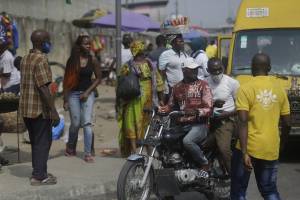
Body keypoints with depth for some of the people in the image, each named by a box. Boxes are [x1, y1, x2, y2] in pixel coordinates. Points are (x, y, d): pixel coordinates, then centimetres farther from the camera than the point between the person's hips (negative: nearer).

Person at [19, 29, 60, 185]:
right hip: (39, 108, -9)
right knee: (43, 142, 0)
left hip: (26, 108, 9)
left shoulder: (25, 59, 12)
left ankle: (39, 172, 25)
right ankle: (39, 176, 4)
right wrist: (53, 111, -20)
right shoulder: (41, 60, -17)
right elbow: (43, 88, -23)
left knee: (35, 141, 17)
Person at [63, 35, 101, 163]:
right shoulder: (72, 60, -1)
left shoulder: (92, 60, 0)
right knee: (75, 123, 4)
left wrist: (87, 92, -6)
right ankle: (71, 147, 29)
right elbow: (66, 80, 0)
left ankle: (88, 153, -6)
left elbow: (98, 78, 4)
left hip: (87, 93, 0)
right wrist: (65, 100, -3)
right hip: (73, 94, 0)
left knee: (87, 123, -9)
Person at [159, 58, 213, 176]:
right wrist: (160, 109, 2)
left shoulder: (203, 85, -1)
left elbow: (209, 108, -8)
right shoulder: (177, 87, 14)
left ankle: (204, 163, -10)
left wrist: (196, 112, -29)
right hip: (181, 124, 5)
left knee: (187, 141, -34)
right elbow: (171, 105, 23)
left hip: (199, 124, -5)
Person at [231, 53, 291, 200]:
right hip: (271, 150, 4)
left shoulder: (246, 88, -8)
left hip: (249, 147, -4)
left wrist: (244, 152, -19)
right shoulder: (279, 88, 5)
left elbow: (243, 122, -18)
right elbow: (287, 123, 7)